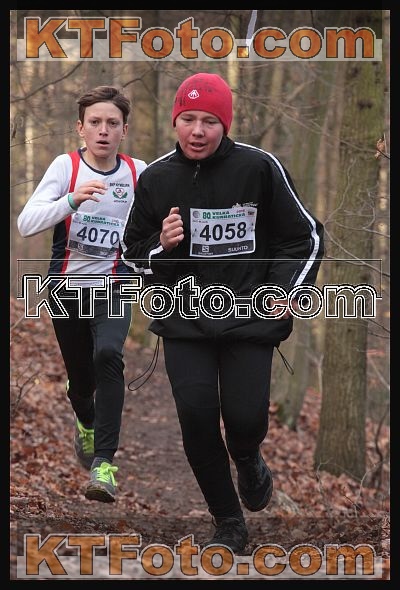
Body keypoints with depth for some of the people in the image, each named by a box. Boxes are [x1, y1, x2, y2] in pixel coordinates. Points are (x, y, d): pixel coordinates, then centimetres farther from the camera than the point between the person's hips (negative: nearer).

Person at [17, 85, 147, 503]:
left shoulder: (139, 173, -4)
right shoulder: (65, 166, -8)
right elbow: (26, 224, -19)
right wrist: (73, 200, -33)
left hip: (113, 287, -1)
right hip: (67, 286, 1)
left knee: (107, 355, -27)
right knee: (79, 377, 12)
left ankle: (103, 462, -27)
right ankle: (87, 424, 49)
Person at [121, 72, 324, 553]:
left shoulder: (259, 168, -7)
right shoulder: (155, 179, 0)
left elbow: (305, 237, 5)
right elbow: (133, 253, 12)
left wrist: (286, 291, -5)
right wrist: (161, 245, -9)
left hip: (248, 315, -2)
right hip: (184, 318, 2)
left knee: (245, 417, -9)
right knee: (196, 416, -10)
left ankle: (247, 460, 31)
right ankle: (229, 524, 8)